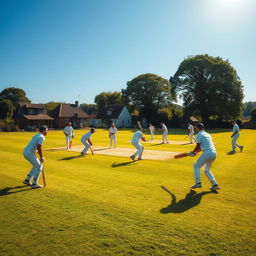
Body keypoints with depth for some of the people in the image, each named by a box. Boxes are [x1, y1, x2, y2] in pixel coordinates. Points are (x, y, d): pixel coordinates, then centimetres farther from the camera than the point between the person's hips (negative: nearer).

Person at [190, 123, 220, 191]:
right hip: (214, 153, 8)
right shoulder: (208, 134, 24)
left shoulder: (199, 135, -2)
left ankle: (198, 183, -1)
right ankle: (215, 184, 16)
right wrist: (195, 152, 25)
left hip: (207, 153, -8)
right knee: (206, 169, 22)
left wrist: (193, 152, 8)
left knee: (196, 166, 8)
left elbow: (198, 146, -9)